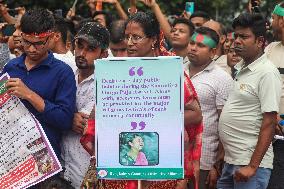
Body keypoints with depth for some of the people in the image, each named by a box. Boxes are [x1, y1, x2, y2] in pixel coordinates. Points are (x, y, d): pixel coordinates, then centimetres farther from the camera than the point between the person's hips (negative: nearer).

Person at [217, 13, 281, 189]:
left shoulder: (267, 73, -13)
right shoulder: (240, 68, 13)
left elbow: (269, 123, -17)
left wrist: (252, 166, -20)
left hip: (249, 163, -8)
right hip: (231, 161, 8)